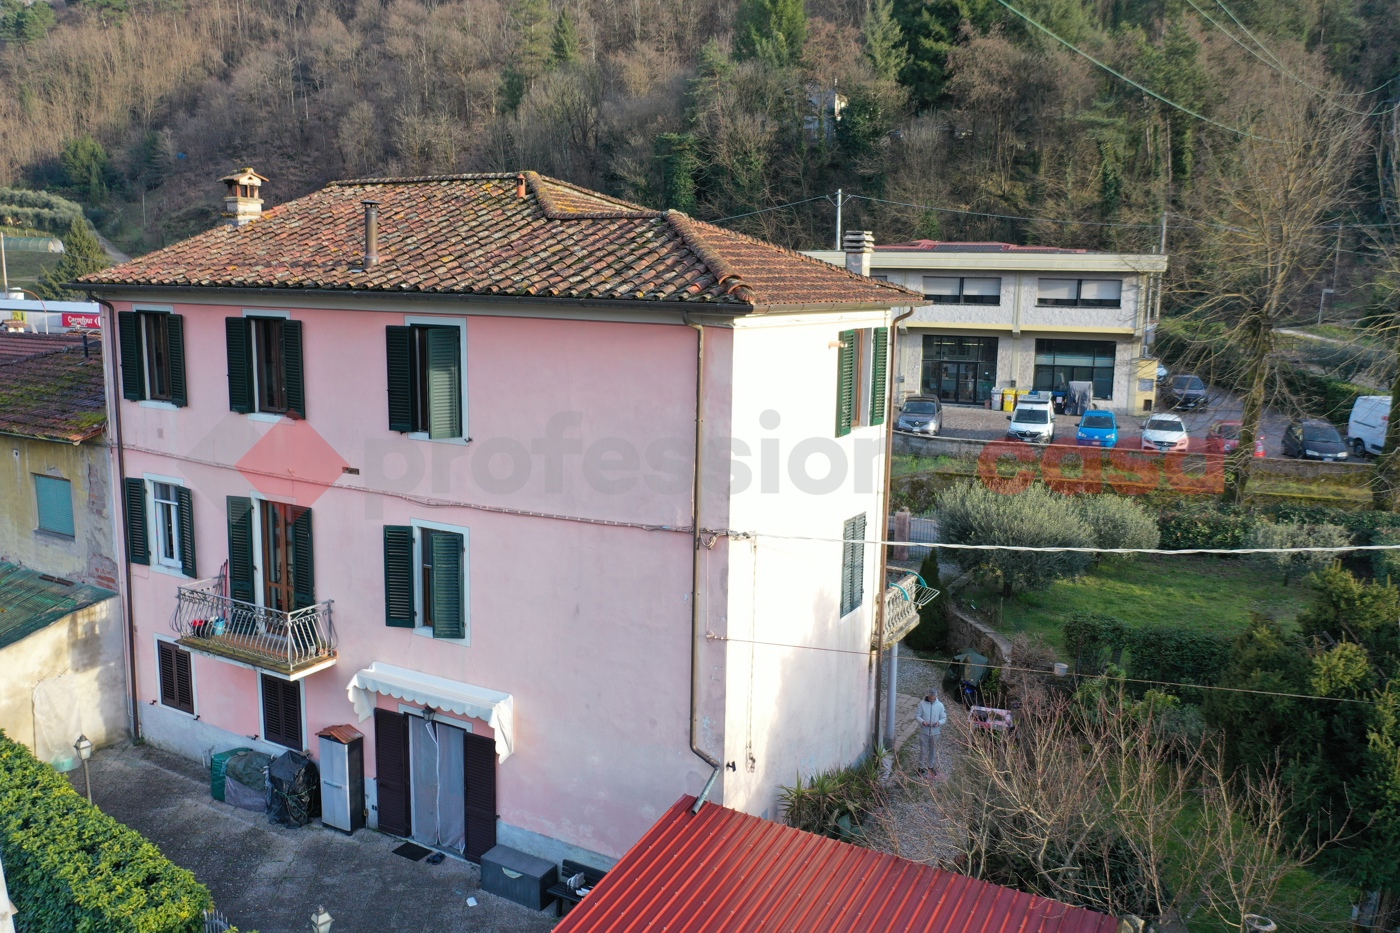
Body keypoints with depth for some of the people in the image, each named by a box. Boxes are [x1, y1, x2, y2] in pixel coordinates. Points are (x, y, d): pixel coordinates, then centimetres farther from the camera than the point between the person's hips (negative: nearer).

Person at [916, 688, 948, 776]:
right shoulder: (922, 704, -11)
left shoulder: (940, 705, -7)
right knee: (923, 750, 7)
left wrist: (939, 722, -22)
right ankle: (922, 767, 23)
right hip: (924, 731, -2)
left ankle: (931, 766, 34)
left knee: (933, 750, 16)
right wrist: (922, 721, -26)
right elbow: (917, 716, -6)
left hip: (935, 732, 2)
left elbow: (944, 718, -1)